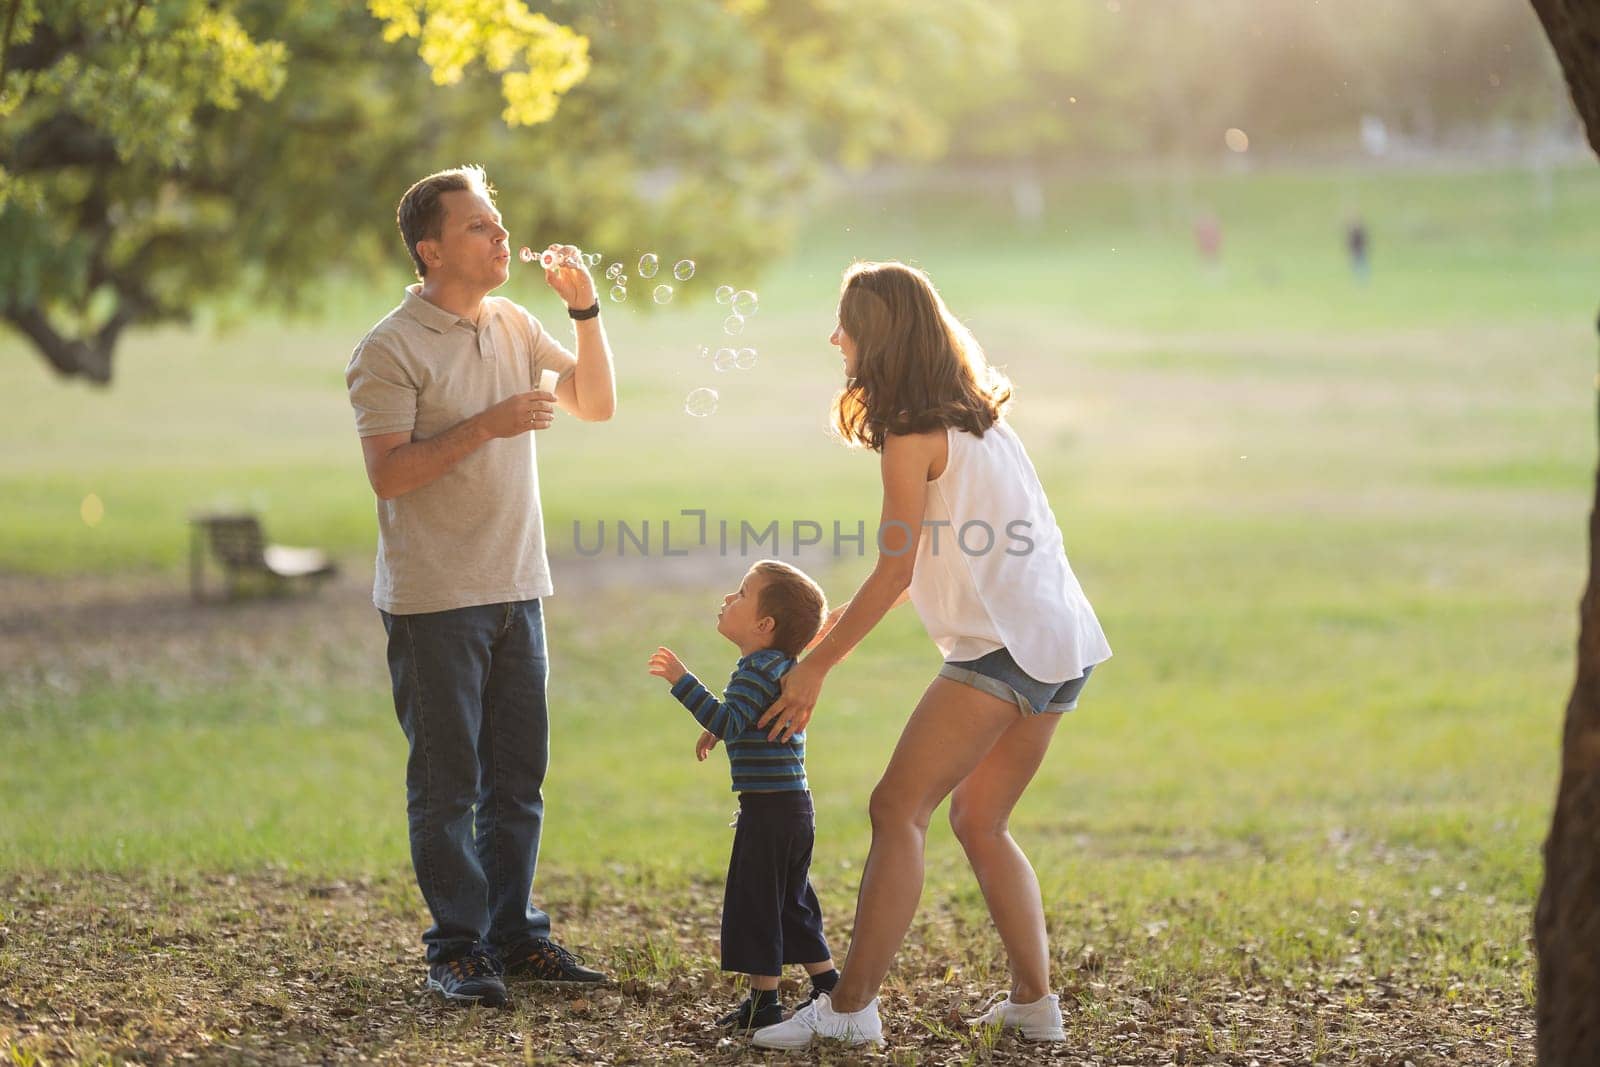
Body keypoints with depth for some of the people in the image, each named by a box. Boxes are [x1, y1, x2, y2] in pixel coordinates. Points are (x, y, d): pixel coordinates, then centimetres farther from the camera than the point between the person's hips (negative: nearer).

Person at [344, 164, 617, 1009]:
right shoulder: (390, 350, -10)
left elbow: (595, 403, 13)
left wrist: (585, 310, 2)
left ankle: (514, 934, 18)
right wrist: (485, 426, -22)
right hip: (434, 598, -7)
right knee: (446, 782, -1)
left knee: (518, 776, 10)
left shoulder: (515, 328, 11)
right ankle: (456, 949, 6)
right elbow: (387, 472, -16)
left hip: (516, 589, 7)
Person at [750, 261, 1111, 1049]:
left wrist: (816, 667, -1)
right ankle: (1033, 1003, 14)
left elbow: (896, 571, -9)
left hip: (1003, 644, -9)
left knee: (898, 808, -8)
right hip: (1064, 641, 9)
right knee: (979, 822, 16)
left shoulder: (913, 436, -8)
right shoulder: (976, 416, 18)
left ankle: (850, 1007, -11)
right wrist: (847, 620, 25)